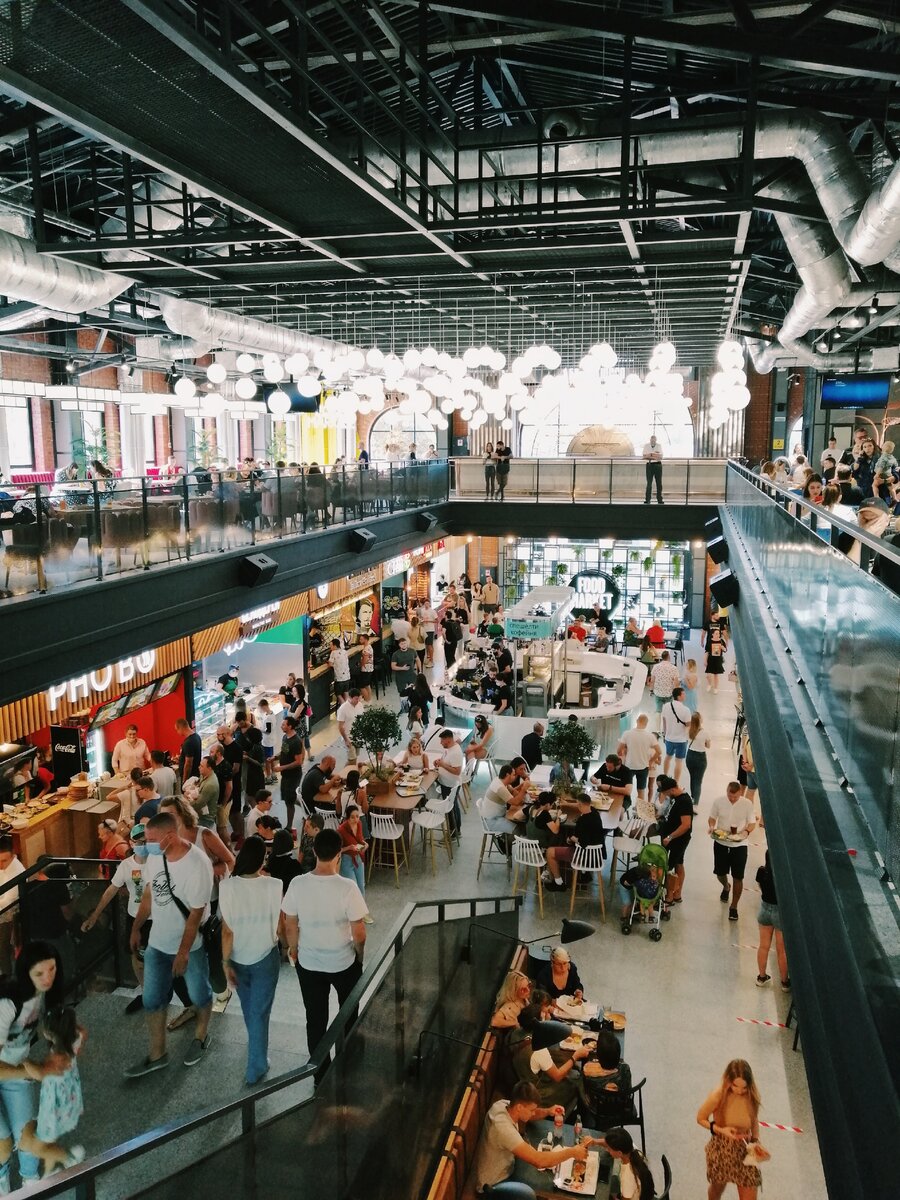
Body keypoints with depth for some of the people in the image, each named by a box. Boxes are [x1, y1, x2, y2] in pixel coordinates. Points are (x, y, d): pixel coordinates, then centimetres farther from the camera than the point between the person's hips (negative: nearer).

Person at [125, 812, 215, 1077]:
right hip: (157, 943, 6)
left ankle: (201, 1036, 43)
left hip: (191, 945, -5)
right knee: (152, 999, 13)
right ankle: (157, 1054, 31)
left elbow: (196, 913, -24)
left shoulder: (197, 864, -30)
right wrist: (136, 928, 14)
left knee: (199, 995, 16)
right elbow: (148, 894, 7)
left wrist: (183, 951, -19)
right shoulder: (154, 856, -10)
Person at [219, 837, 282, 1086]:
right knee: (260, 1011, 13)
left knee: (248, 1007, 27)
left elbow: (227, 930, -17)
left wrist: (225, 962, -8)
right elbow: (280, 924, -9)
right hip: (265, 956, -2)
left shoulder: (227, 886, -20)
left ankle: (256, 1047, 51)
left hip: (238, 957, 2)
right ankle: (256, 1067, 19)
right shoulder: (273, 886, -21)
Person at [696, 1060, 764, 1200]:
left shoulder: (752, 1095, -18)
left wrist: (756, 1140, -13)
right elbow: (700, 1118, -12)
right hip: (721, 1149, -2)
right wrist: (721, 1130, -26)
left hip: (745, 1149, 2)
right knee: (718, 1187, 24)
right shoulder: (717, 1096, -27)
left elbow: (754, 1120, 2)